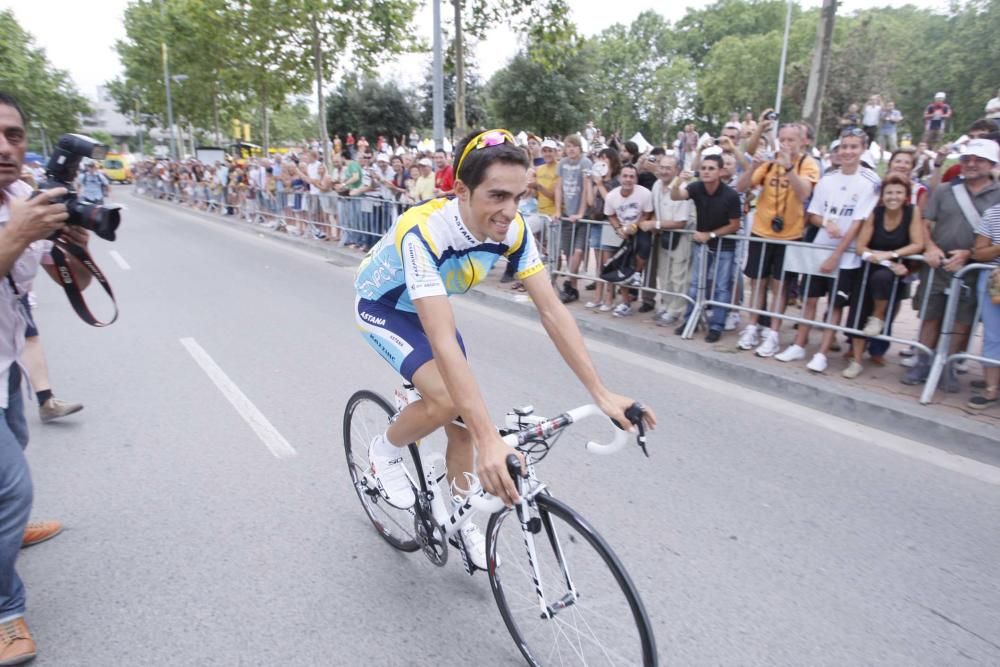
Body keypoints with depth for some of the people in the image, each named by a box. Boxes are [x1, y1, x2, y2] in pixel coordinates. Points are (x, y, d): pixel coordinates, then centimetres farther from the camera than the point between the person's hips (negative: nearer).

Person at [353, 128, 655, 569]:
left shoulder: (513, 231, -24)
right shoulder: (423, 233, -41)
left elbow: (552, 311, -22)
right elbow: (444, 342, -48)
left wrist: (602, 395, -27)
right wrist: (490, 441, -53)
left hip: (427, 307, 5)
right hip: (382, 306, -5)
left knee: (464, 418, 2)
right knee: (446, 401, -26)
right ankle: (384, 451, 6)